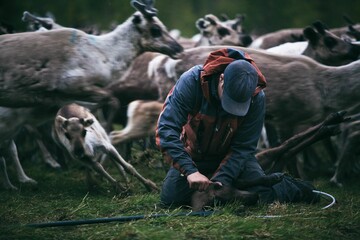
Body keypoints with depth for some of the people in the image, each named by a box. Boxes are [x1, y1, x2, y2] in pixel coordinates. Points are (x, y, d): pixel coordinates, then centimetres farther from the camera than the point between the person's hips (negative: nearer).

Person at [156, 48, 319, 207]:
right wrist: (190, 171, -44)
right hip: (194, 156, 1)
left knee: (264, 195, -22)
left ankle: (290, 187, 13)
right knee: (170, 198, -20)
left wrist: (221, 180, -33)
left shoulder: (256, 98, -25)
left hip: (233, 157, 0)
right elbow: (166, 129, -35)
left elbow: (242, 148, -18)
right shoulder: (192, 81, -31)